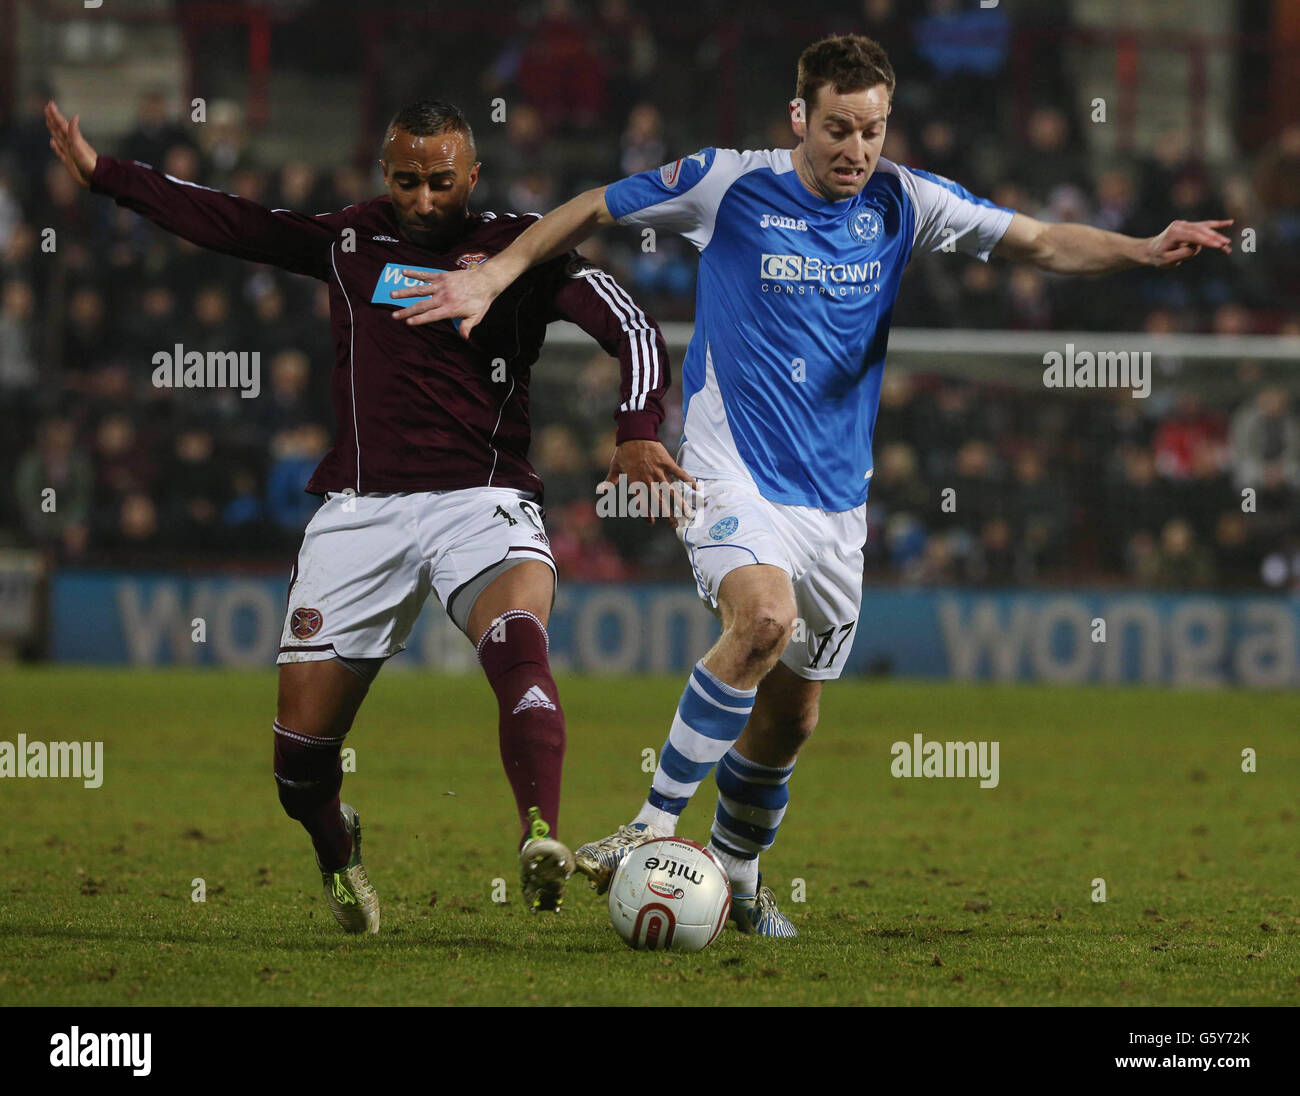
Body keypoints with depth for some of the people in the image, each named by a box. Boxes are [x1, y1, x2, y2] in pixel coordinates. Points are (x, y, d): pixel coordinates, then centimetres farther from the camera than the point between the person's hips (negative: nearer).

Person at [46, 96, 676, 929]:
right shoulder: (350, 240, 13)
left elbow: (632, 328, -3)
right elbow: (227, 223, 21)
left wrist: (639, 430, -21)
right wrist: (102, 173, 23)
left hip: (482, 501, -3)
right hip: (362, 509, 3)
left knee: (518, 639, -36)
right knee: (303, 742, -1)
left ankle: (543, 845, -45)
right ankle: (336, 850, 31)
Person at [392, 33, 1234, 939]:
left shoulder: (903, 203, 2)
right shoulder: (731, 186, -8)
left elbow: (1038, 243, 2)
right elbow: (594, 212, 4)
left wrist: (1142, 250, -14)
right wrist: (494, 276, -4)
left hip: (835, 492, 5)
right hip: (731, 472, -5)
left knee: (791, 712, 10)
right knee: (765, 616, -32)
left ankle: (736, 874, 33)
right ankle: (656, 824, -25)